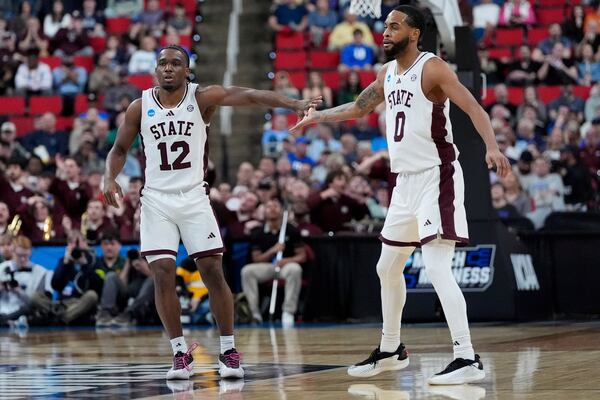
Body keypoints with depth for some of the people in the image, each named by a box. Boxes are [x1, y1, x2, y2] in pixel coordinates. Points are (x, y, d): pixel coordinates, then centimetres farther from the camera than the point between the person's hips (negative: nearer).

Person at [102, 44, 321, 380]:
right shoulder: (140, 107, 1)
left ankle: (229, 352, 6)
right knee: (163, 274, -8)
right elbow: (119, 150, 12)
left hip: (194, 197, -1)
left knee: (213, 272, -4)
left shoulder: (202, 98, -6)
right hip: (156, 200, 1)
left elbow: (248, 95, -18)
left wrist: (294, 104, -32)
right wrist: (111, 178, -9)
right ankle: (181, 353, 2)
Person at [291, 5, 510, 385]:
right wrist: (318, 117, 35)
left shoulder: (432, 68, -13)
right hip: (406, 181, 9)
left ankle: (468, 359, -22)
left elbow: (473, 107, -23)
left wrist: (492, 146, -39)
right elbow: (359, 107, 30)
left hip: (437, 178, -9)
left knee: (437, 267, -20)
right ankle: (391, 350, 35)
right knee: (388, 268, 18)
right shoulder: (387, 74, 12)